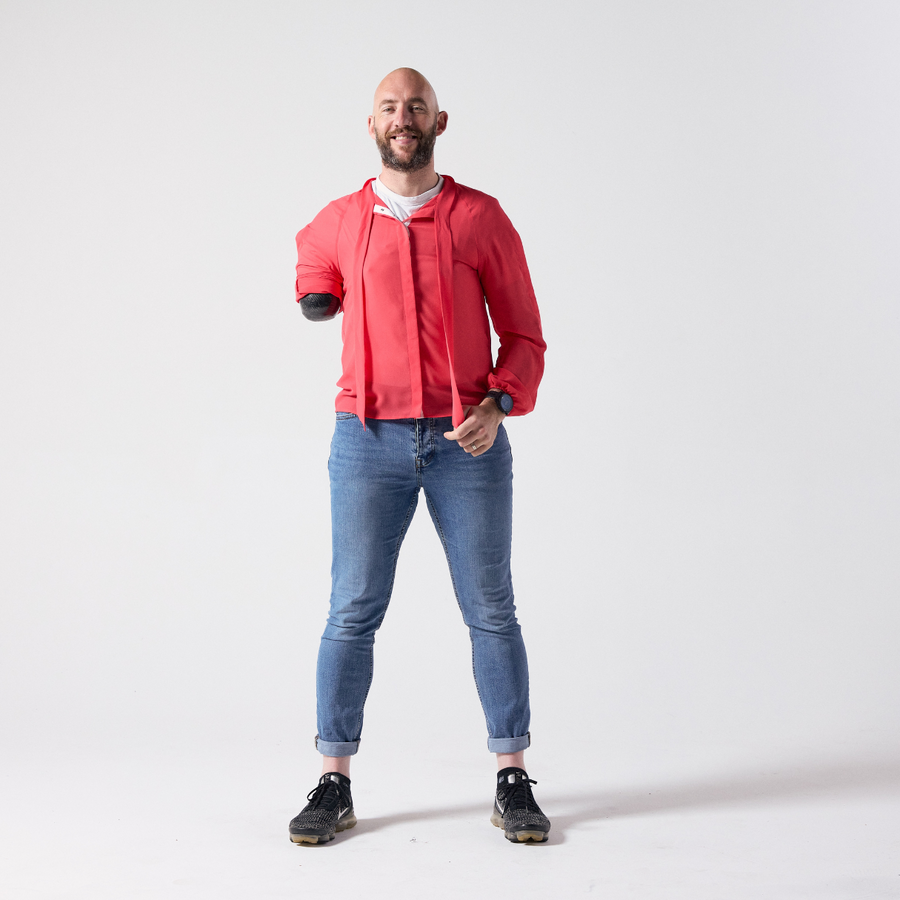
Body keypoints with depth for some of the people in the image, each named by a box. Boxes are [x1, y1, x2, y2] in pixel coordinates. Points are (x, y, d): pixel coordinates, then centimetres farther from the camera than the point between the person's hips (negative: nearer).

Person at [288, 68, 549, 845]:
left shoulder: (481, 217, 3)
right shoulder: (340, 221, 9)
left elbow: (524, 335, 3)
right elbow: (313, 256, 37)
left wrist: (500, 406, -12)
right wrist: (318, 298, 21)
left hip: (468, 440, -1)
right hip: (369, 439, 1)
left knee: (490, 611, 3)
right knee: (353, 612, 0)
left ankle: (513, 782, 12)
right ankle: (334, 784, 8)